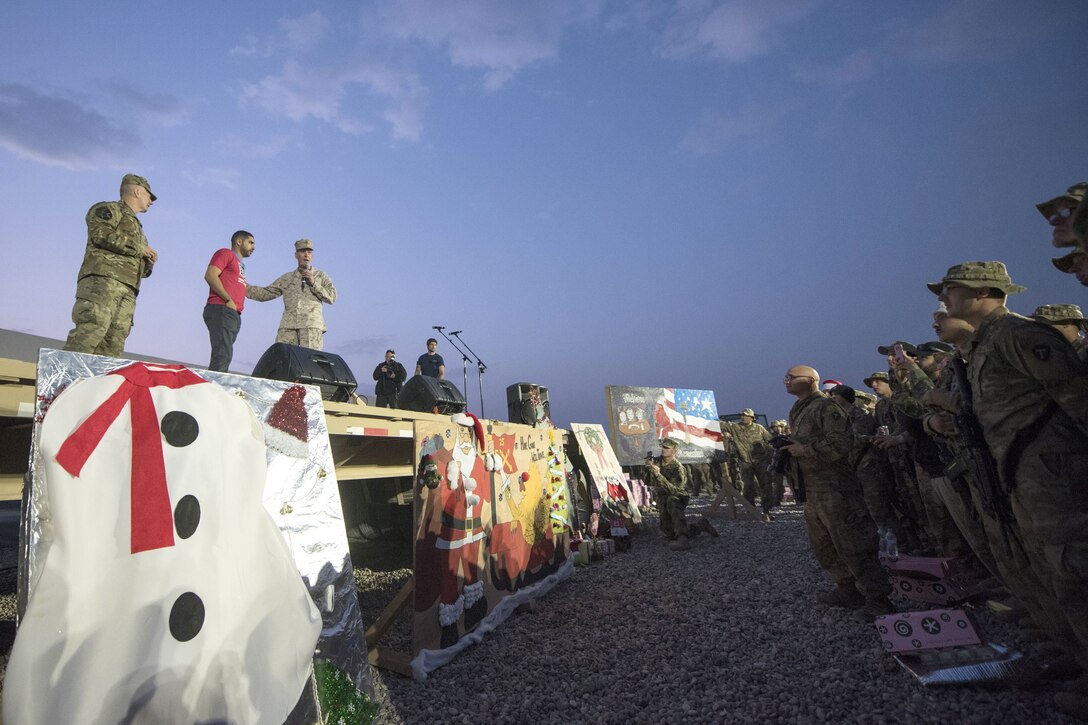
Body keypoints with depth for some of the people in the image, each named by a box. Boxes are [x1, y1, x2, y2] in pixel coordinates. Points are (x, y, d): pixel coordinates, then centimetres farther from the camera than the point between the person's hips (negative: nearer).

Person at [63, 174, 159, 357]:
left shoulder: (136, 226, 35)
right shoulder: (108, 209, 12)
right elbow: (101, 234, -10)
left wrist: (148, 263, 13)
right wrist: (139, 247, -3)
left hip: (127, 292, 8)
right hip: (102, 279, -8)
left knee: (113, 345, -5)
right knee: (93, 328, -25)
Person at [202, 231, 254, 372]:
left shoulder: (240, 264, 30)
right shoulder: (226, 253, 6)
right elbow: (210, 275, -9)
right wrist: (228, 300, -13)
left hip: (234, 315, 8)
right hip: (221, 310, -8)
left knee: (225, 356, 1)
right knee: (223, 355, -20)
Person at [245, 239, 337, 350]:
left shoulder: (321, 276, 19)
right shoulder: (286, 278, 24)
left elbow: (332, 297, 7)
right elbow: (265, 293, 22)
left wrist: (314, 283, -1)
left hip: (312, 325, -2)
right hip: (288, 325, 3)